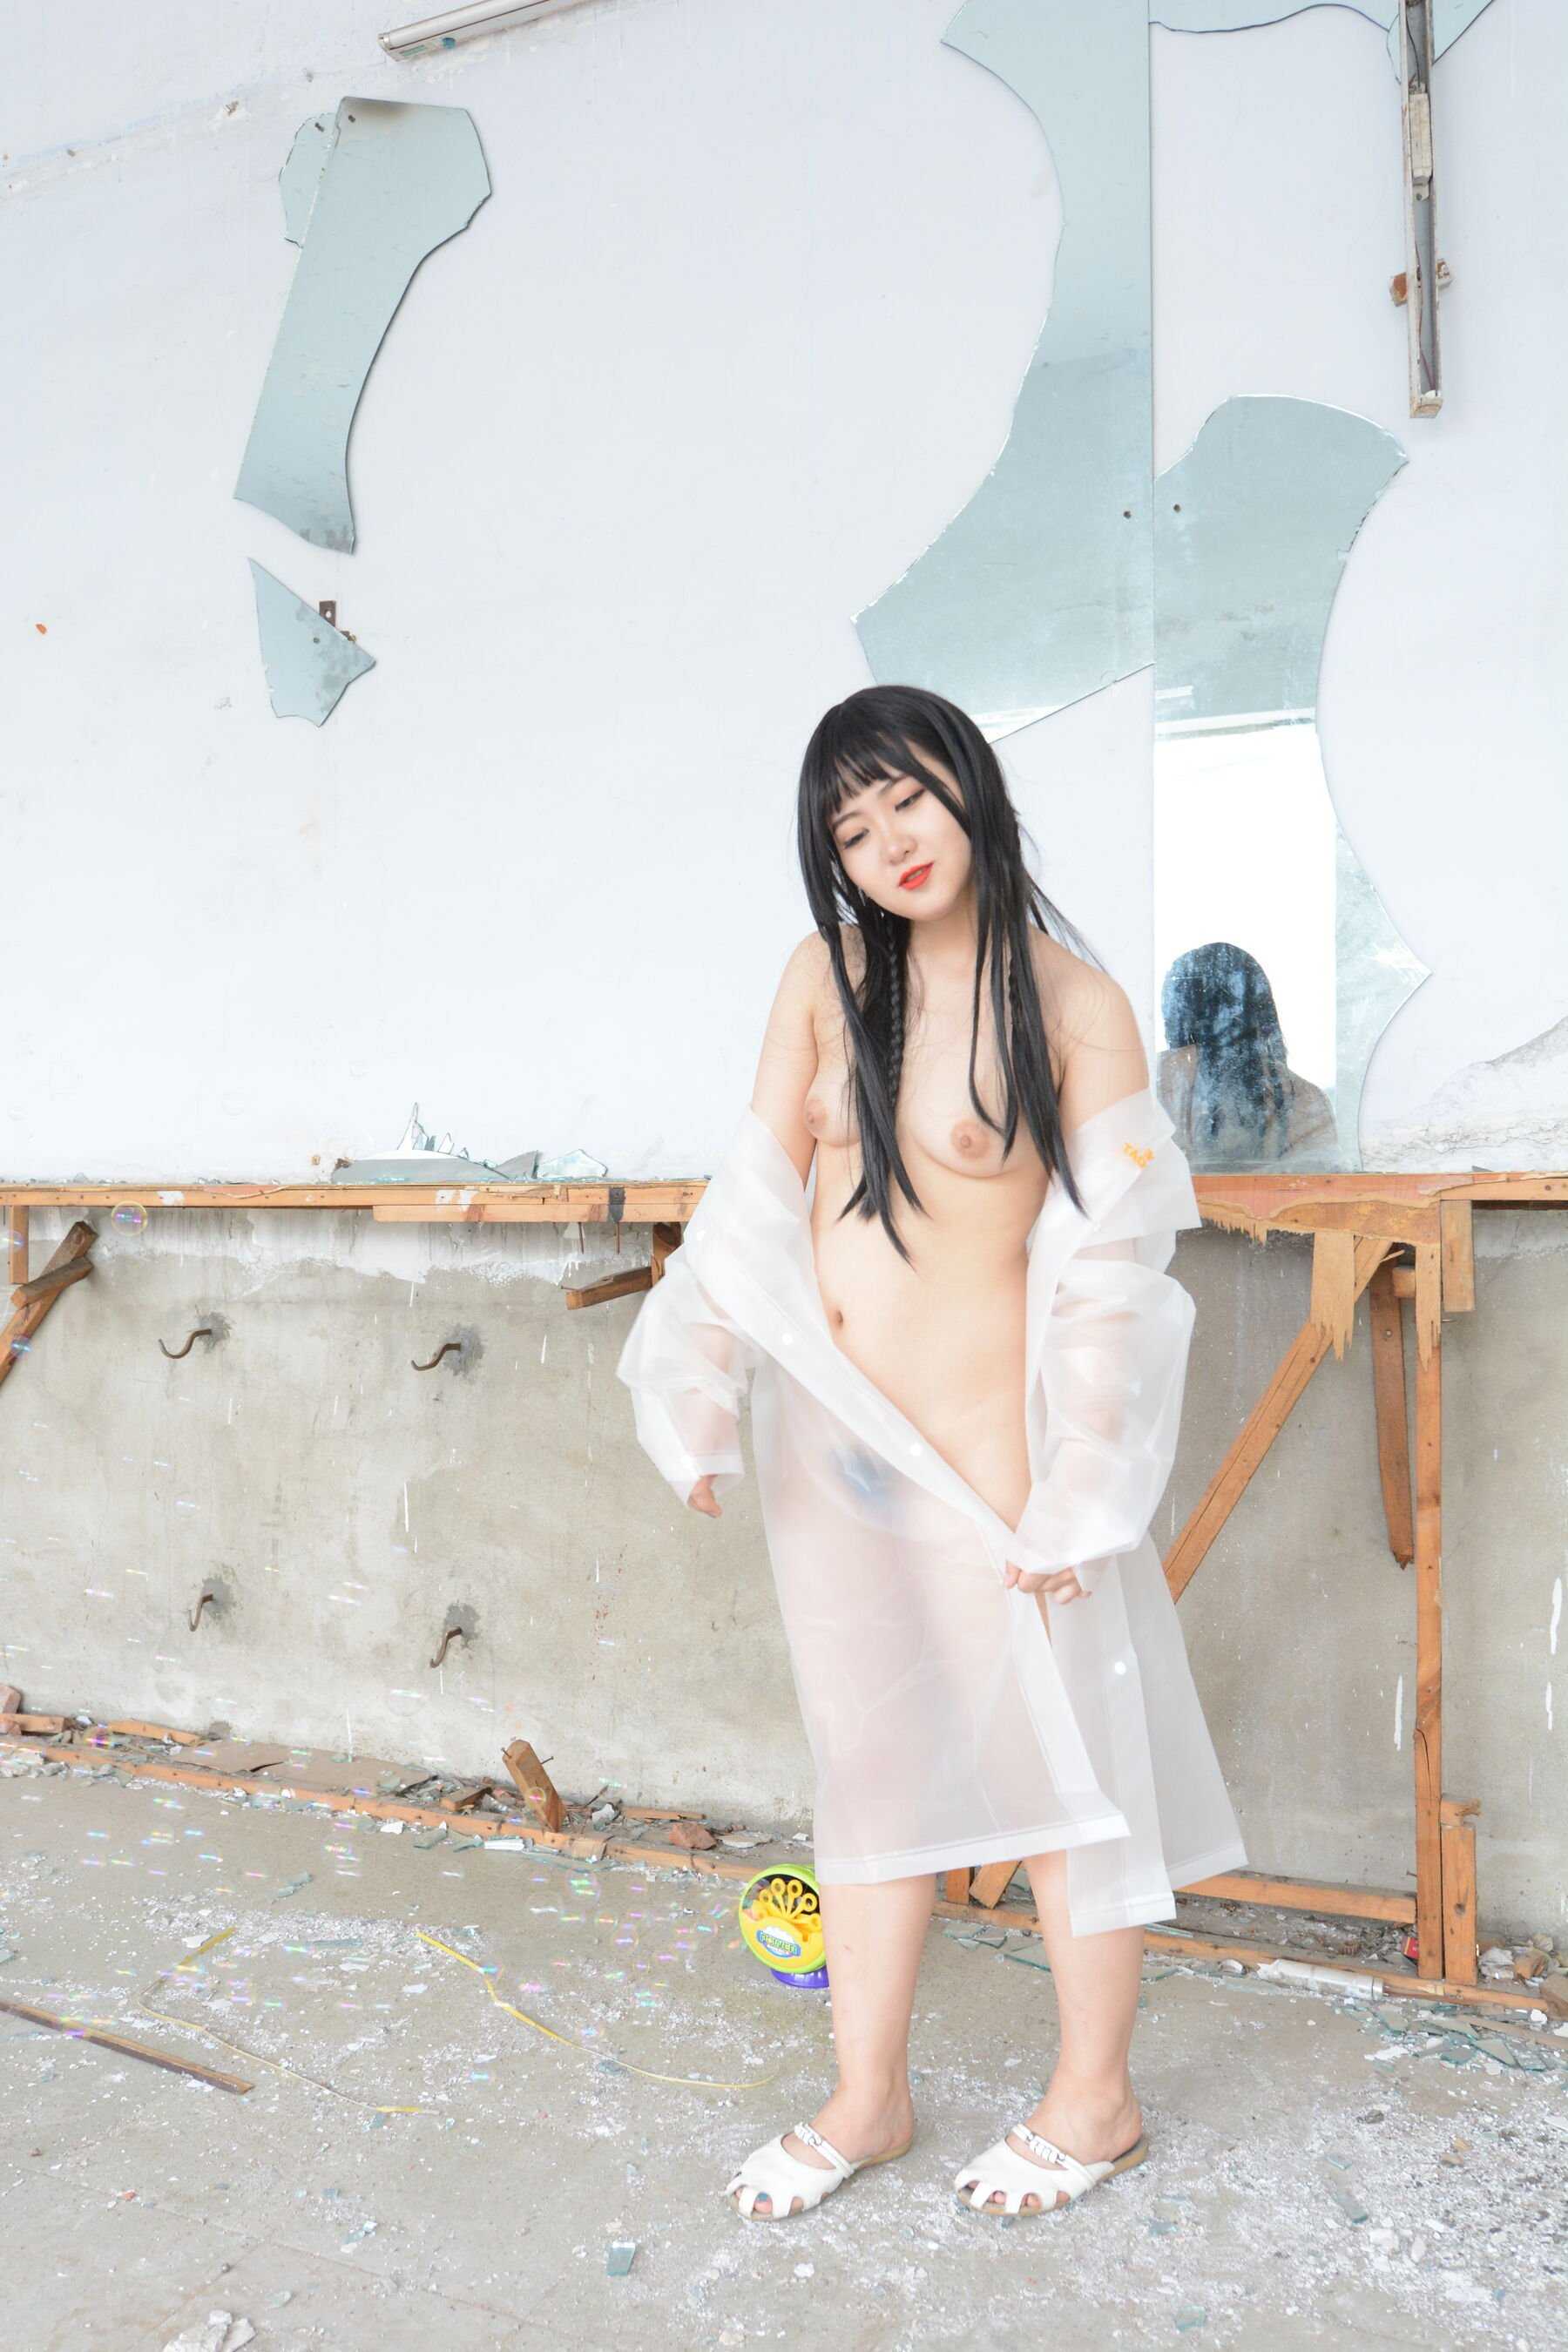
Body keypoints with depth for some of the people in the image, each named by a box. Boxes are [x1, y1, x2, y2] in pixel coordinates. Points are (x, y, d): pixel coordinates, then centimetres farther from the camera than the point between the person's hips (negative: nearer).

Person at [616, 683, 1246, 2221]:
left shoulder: (1078, 1006, -6)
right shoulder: (825, 977, 4)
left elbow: (1108, 1261, -9)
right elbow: (755, 1193, 3)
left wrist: (1077, 1496, -12)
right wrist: (703, 1397, -5)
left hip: (980, 1428, -4)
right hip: (825, 1431, 4)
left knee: (1045, 1746, 8)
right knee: (868, 1756, 15)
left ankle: (1095, 2095, 30)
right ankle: (867, 2099, 31)